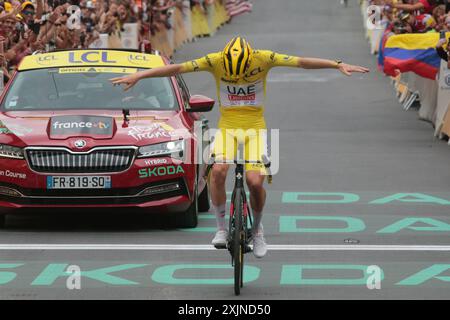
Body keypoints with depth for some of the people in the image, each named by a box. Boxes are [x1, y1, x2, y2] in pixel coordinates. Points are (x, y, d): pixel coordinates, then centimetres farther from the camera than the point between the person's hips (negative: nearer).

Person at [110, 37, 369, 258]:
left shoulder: (265, 59, -14)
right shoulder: (215, 61, -13)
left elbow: (303, 62, -12)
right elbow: (176, 68, -12)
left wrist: (339, 65, -18)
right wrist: (138, 76, -13)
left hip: (255, 129, 0)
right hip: (227, 127, 0)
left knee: (255, 182, -18)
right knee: (218, 171, -26)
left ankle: (257, 230, 9)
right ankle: (222, 228, -10)